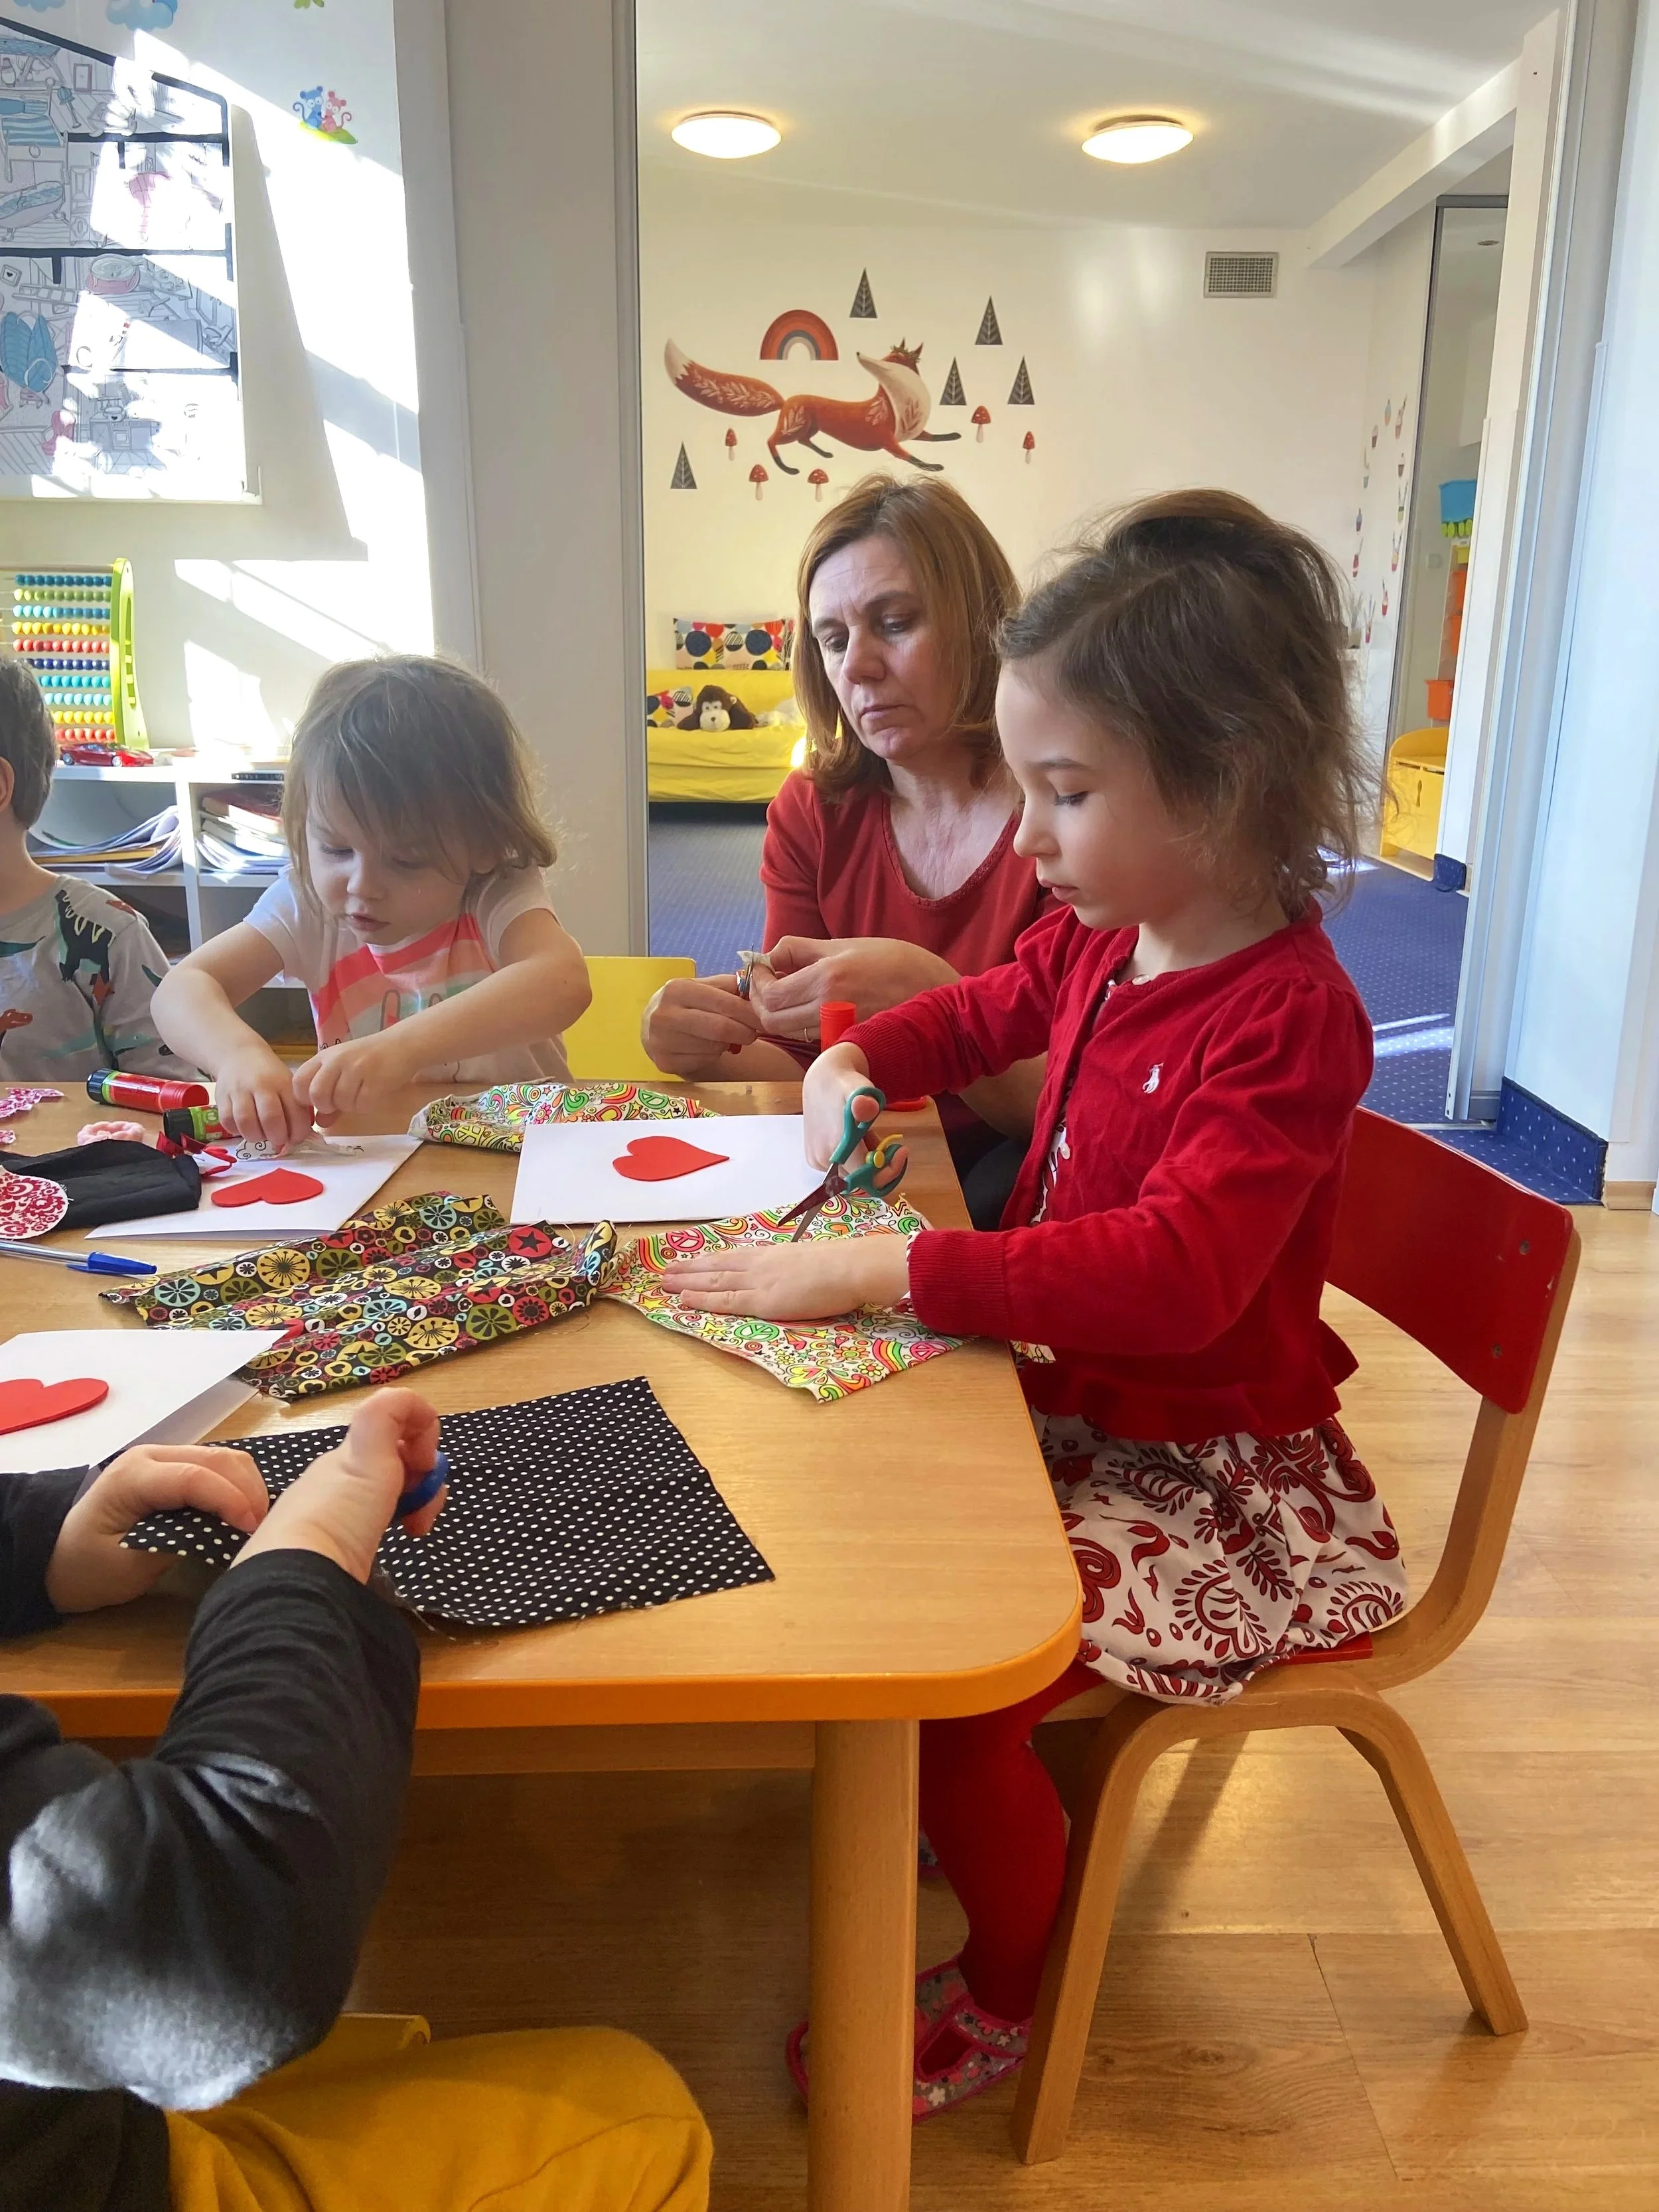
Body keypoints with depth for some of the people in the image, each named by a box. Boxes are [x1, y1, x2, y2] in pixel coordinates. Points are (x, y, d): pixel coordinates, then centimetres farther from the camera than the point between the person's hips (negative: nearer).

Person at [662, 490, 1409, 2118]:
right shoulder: (1102, 940, 0)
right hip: (1069, 1398, 9)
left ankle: (1007, 1991, 17)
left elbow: (1172, 1273, -37)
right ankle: (1002, 1811, 34)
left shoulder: (1287, 1017, -25)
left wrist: (884, 1270, -37)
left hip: (1212, 1475, -8)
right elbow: (989, 1011, 22)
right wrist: (857, 1061, 2)